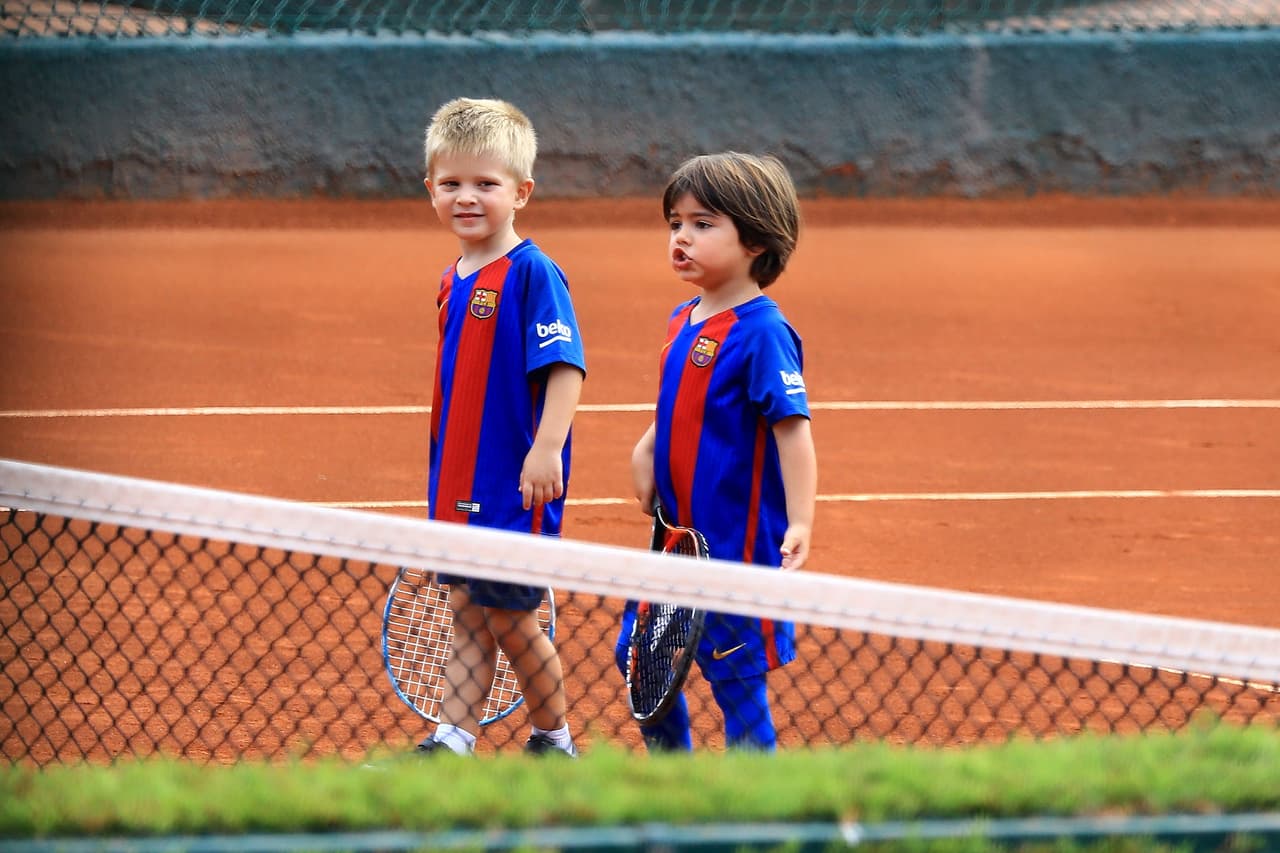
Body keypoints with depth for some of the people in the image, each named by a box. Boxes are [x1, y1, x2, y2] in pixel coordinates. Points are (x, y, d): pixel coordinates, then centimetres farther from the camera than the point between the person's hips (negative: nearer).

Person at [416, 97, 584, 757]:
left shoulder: (532, 274, -14)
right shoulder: (453, 282, 11)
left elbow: (565, 367, -21)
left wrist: (546, 447, -30)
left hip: (516, 490, -7)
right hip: (459, 490, 7)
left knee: (512, 622, 2)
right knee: (468, 622, 10)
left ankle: (555, 744, 18)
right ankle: (451, 744, 11)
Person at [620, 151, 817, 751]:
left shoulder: (761, 331, -17)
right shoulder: (683, 320, 8)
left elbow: (792, 429, -21)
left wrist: (799, 524, -30)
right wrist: (648, 450, 4)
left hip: (737, 542, -9)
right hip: (677, 536, 9)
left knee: (736, 679, 0)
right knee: (637, 656, 16)